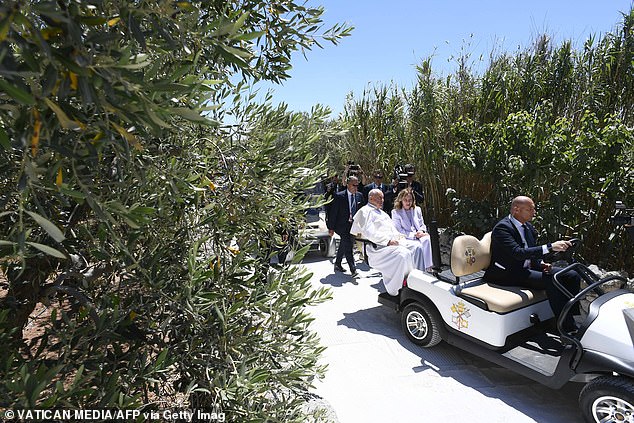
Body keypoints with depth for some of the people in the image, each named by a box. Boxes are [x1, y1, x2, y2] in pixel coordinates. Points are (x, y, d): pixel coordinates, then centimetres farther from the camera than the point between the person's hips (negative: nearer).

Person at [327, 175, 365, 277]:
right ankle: (353, 269, -15)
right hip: (342, 225, -6)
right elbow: (333, 212, -8)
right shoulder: (339, 196, -10)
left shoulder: (359, 196, 5)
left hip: (353, 225, 6)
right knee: (348, 245, -18)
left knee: (343, 246, 16)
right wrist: (331, 228, -9)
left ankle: (337, 265, 31)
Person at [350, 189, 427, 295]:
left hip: (393, 241, 9)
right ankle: (393, 290, -23)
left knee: (416, 246, -6)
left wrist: (399, 235, 5)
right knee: (403, 254, -31)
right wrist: (388, 241, -21)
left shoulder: (382, 213, 29)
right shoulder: (365, 211, -1)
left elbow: (393, 230, 29)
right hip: (377, 247, -9)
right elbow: (368, 232, -15)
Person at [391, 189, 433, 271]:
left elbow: (422, 225, 22)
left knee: (426, 239, -33)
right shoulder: (395, 212, 5)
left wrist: (421, 231, -4)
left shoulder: (417, 209, 21)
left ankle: (428, 267, -35)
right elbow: (399, 231, -3)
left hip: (419, 236, 4)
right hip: (406, 239, -4)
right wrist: (414, 235, -13)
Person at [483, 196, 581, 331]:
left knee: (573, 276, -3)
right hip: (509, 274, -9)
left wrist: (541, 264, 1)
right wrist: (550, 247, -34)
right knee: (551, 280, -29)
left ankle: (572, 315, 5)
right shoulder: (502, 227, -17)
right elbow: (517, 253, -30)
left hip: (528, 268, 9)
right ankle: (569, 328, -19)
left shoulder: (528, 227, 12)